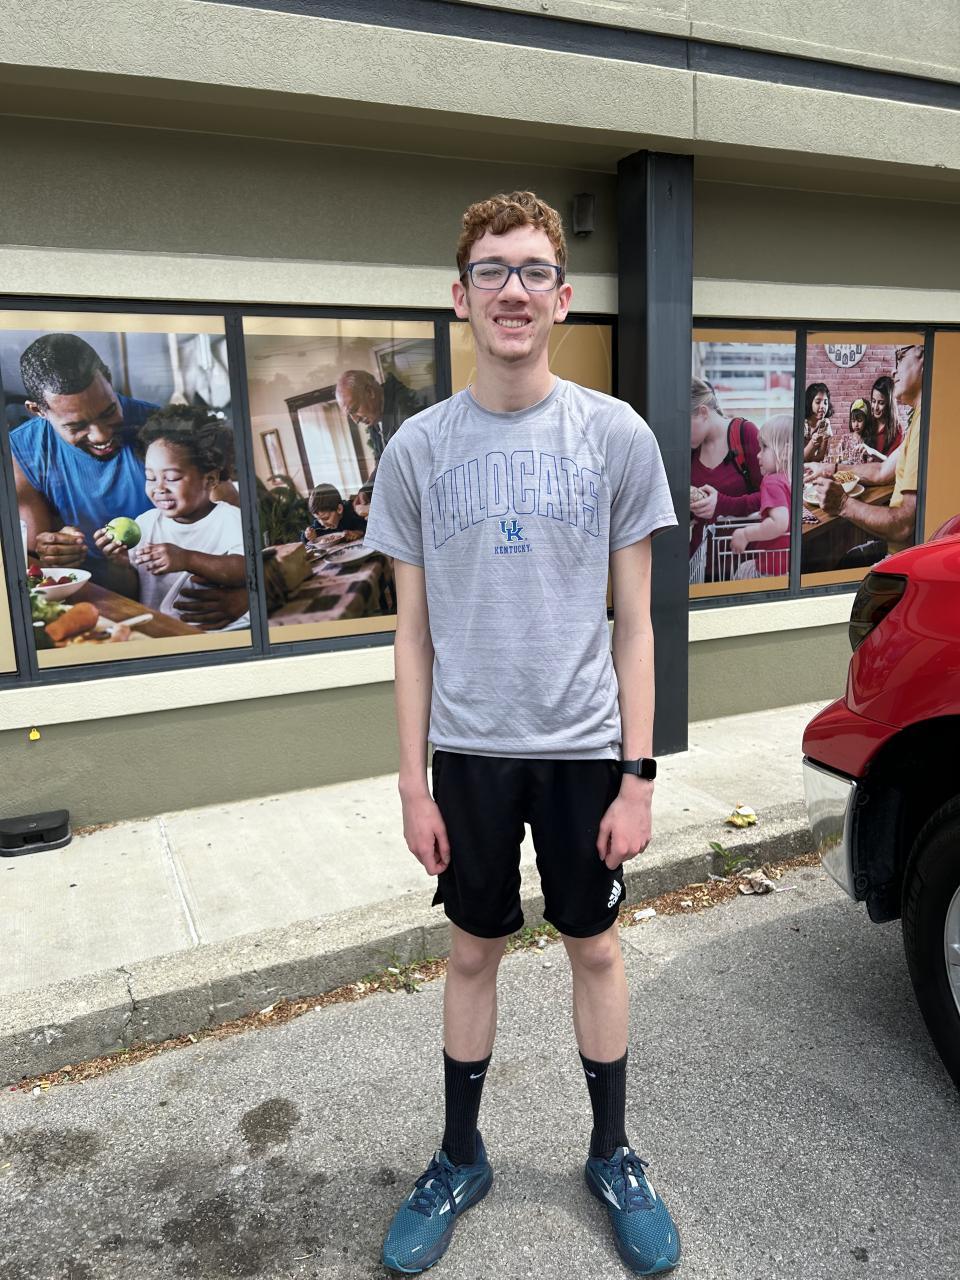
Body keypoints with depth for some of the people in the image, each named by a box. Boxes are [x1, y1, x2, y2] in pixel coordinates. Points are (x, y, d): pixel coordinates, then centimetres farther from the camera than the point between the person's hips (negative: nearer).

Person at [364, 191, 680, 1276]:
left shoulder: (616, 436, -4)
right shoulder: (418, 447, -2)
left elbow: (632, 621, -2)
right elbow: (414, 630, 1)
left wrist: (637, 775, -6)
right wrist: (413, 783, -2)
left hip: (584, 748, 0)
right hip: (469, 751, 1)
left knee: (595, 949, 15)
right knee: (472, 953, 15)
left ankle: (612, 1157, 38)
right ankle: (460, 1159, 37)